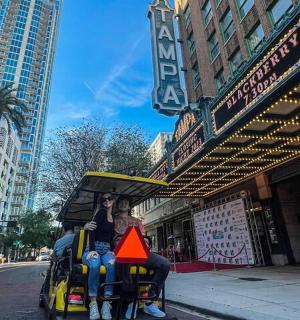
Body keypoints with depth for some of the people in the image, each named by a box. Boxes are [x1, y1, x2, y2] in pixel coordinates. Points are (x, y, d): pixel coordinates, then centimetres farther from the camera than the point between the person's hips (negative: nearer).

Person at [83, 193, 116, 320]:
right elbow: (92, 230, -11)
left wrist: (113, 250, 2)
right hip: (94, 248, -3)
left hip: (107, 249, 3)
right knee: (94, 265, -37)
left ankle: (106, 303, -27)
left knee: (112, 264, -32)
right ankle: (93, 303, -25)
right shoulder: (101, 212, 0)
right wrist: (92, 249, -20)